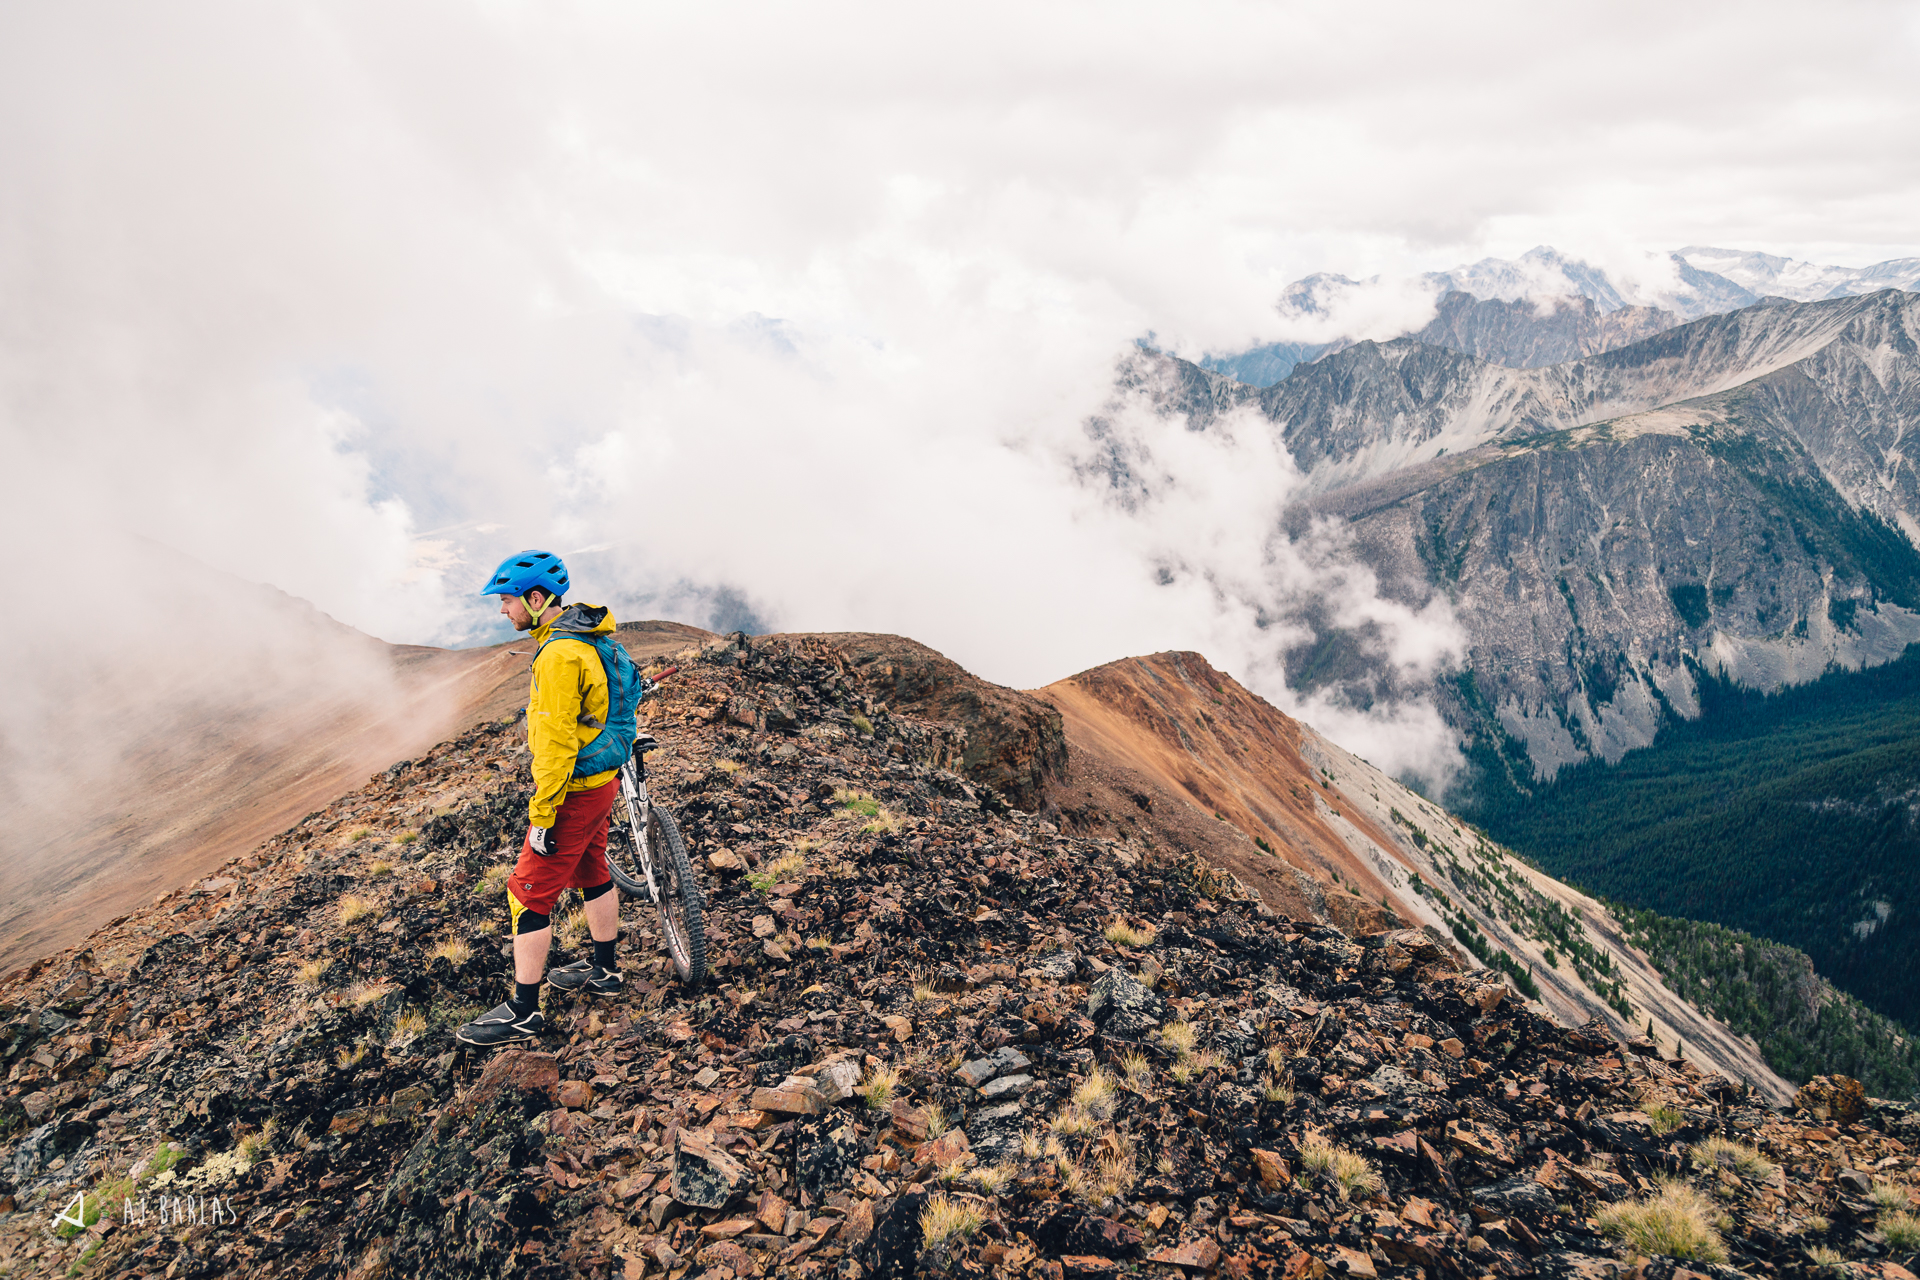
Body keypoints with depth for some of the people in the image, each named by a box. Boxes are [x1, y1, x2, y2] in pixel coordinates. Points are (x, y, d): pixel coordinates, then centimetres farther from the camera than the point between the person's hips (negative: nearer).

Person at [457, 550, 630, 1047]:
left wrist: (541, 815, -22)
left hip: (574, 791, -10)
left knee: (529, 893, -1)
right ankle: (604, 969, 39)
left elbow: (557, 743, -27)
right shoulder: (586, 636, 6)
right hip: (601, 779, 10)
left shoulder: (559, 655, -26)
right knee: (592, 874, 23)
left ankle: (523, 1012, 7)